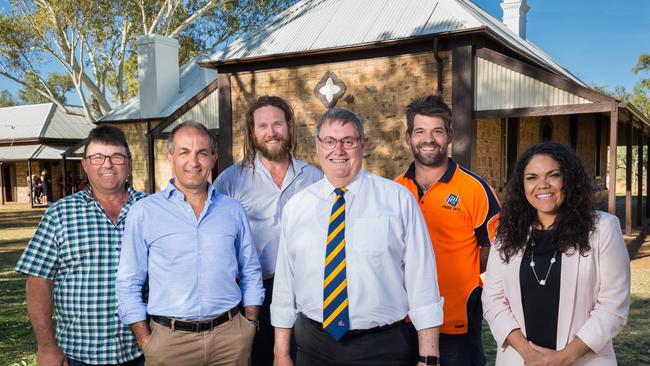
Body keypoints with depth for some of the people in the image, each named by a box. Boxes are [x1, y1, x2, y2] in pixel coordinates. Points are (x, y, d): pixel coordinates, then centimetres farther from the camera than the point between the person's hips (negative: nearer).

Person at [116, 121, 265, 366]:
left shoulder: (233, 210, 4)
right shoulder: (143, 212, -3)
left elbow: (251, 274, 10)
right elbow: (128, 284, -1)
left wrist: (250, 324, 4)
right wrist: (146, 342, -5)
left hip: (231, 337, 2)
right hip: (170, 340, -2)